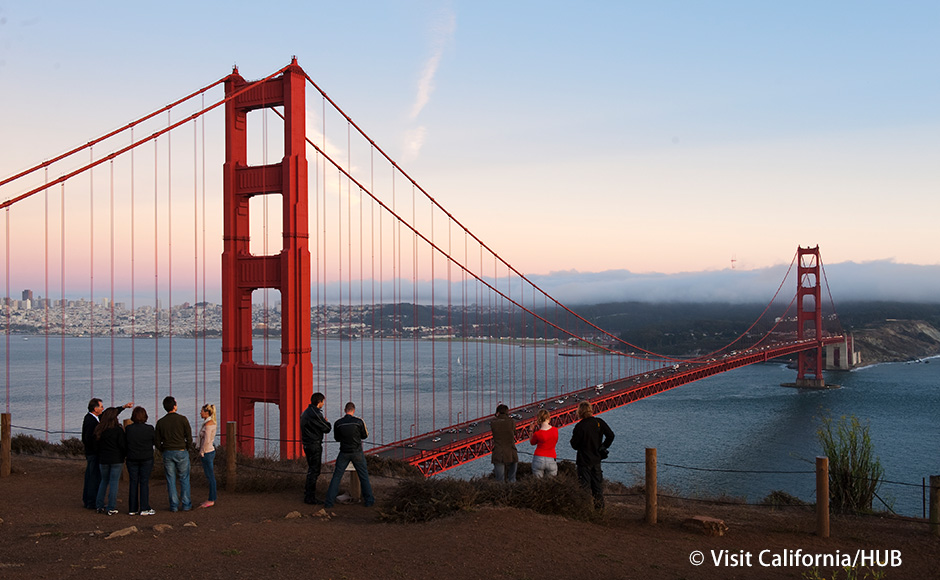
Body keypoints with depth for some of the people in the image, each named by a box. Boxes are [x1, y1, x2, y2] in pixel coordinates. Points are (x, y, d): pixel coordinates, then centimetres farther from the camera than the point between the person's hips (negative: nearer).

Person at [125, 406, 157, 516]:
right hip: (146, 459, -2)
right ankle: (144, 508, 3)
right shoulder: (149, 429, -10)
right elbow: (155, 440, 2)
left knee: (133, 483, 9)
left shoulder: (128, 429, -6)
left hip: (132, 460, 2)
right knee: (144, 483, 4)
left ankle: (132, 509, 12)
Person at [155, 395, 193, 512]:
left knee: (171, 480, 8)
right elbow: (189, 437, -5)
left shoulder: (160, 422, 1)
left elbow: (158, 441, 4)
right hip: (181, 452, -2)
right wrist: (187, 448, 10)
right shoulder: (182, 419, -7)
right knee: (184, 479, 7)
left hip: (167, 453, 2)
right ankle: (186, 505, 7)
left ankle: (174, 505, 9)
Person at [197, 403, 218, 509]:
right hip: (209, 451, 10)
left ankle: (211, 500, 2)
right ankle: (211, 499, 18)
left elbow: (207, 440, -23)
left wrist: (201, 452, -13)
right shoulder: (211, 422, 12)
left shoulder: (208, 424, -18)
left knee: (210, 476, -4)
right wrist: (202, 451, 19)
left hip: (207, 452, -10)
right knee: (210, 476, 13)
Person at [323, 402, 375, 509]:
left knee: (336, 477, 8)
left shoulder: (338, 423, -5)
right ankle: (368, 500, 17)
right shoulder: (359, 421, -10)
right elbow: (365, 435, 3)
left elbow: (337, 438, 8)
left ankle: (329, 502, 5)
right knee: (364, 476, 12)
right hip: (357, 452, -1)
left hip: (344, 453, 1)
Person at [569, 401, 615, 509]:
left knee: (585, 484, 4)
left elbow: (574, 445, -13)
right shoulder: (599, 422, -4)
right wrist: (603, 447, 9)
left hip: (584, 460, -5)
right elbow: (611, 435, 0)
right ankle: (599, 505, 24)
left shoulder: (580, 426, -20)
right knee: (597, 482, 17)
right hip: (597, 459, 5)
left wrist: (573, 437, 5)